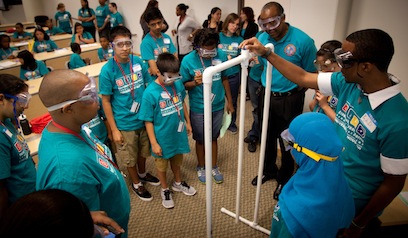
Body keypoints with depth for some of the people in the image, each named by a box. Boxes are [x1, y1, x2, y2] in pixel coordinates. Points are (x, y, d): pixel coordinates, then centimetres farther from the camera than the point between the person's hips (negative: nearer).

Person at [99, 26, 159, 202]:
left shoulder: (138, 62, -8)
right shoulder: (107, 70, -17)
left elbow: (149, 86, 4)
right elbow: (106, 101, -12)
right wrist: (114, 129, -11)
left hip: (144, 118, 4)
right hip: (124, 123, -3)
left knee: (143, 151, 24)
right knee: (129, 157, 16)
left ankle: (143, 174, 52)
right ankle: (136, 183, 41)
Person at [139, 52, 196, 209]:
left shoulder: (178, 84, -12)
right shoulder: (150, 93, -24)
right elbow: (148, 121, -17)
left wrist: (188, 122, 13)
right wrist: (154, 143, -14)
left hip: (178, 132, 4)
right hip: (162, 137, -4)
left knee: (177, 160, 26)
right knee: (162, 164, 19)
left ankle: (178, 183, 52)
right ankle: (165, 190, 43)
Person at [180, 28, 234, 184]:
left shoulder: (221, 55, -11)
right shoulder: (188, 60, -17)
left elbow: (224, 79, 1)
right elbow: (184, 84, -7)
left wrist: (229, 102, 7)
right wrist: (195, 83, -30)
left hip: (218, 106, 2)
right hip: (198, 109, -2)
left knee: (213, 138, 19)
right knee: (200, 140, 16)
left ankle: (214, 167, 40)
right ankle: (201, 167, 40)